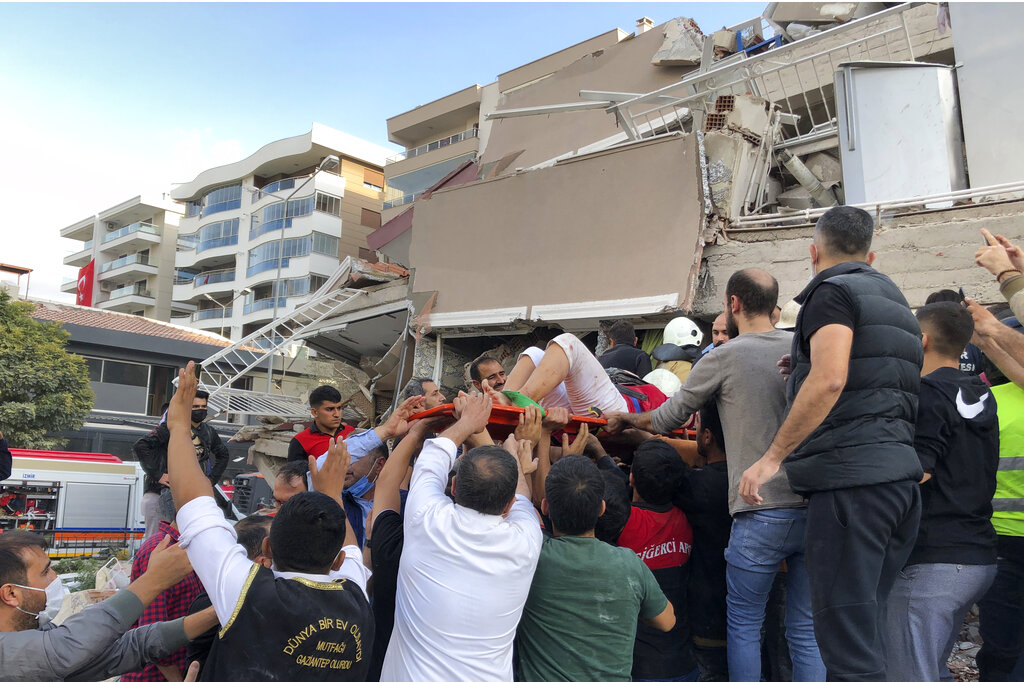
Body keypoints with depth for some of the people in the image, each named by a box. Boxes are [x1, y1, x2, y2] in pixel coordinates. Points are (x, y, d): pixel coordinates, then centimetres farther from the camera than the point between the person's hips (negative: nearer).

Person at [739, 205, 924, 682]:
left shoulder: (832, 291, -4)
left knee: (848, 642, -7)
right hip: (900, 476, 9)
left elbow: (830, 379, -18)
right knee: (869, 631, 15)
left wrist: (772, 457, -16)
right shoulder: (892, 299, 24)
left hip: (850, 476, -9)